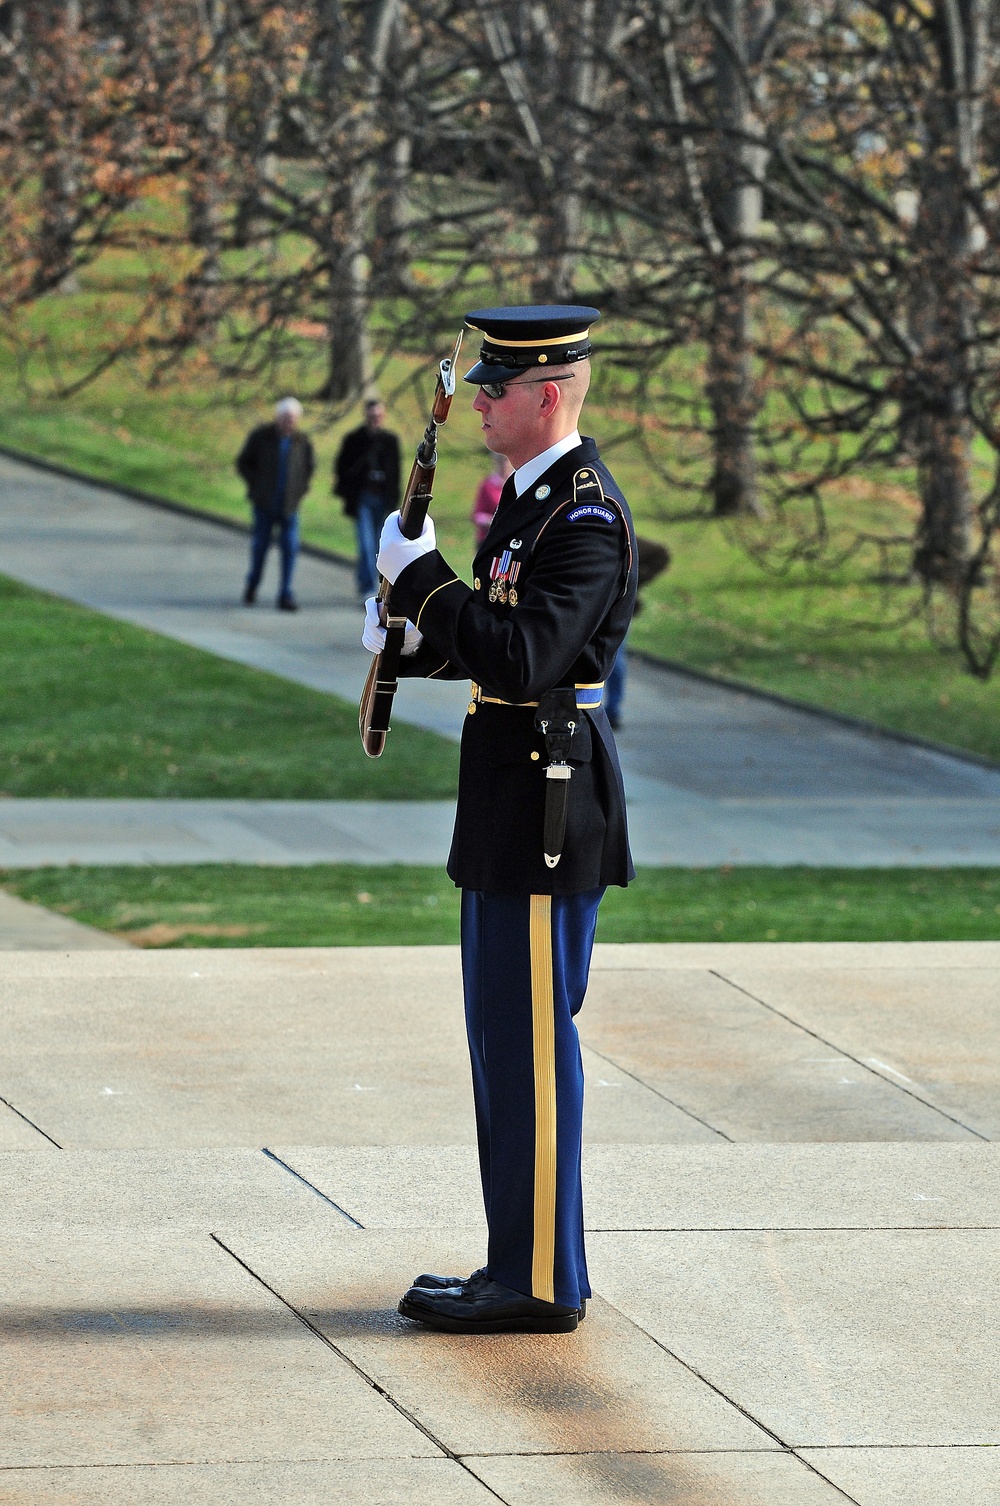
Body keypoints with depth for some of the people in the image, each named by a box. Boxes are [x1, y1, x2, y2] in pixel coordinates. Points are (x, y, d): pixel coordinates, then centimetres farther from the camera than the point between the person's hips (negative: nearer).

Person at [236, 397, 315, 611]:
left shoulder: (302, 441, 0)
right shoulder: (261, 436, -5)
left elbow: (310, 465, 18)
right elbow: (243, 462, 3)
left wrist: (301, 488, 7)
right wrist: (256, 485, -4)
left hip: (289, 505, 1)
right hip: (264, 504, -1)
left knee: (290, 547, -7)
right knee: (261, 545, 5)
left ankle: (286, 595, -4)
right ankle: (252, 585, 29)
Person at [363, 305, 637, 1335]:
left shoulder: (588, 516, -18)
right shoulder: (532, 494, 14)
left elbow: (525, 661, -27)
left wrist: (421, 579, -20)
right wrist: (416, 642, 6)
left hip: (546, 806, -10)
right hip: (514, 801, 10)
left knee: (529, 1037, -5)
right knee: (507, 1031, 14)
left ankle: (539, 1284, 1)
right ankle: (524, 1263, 21)